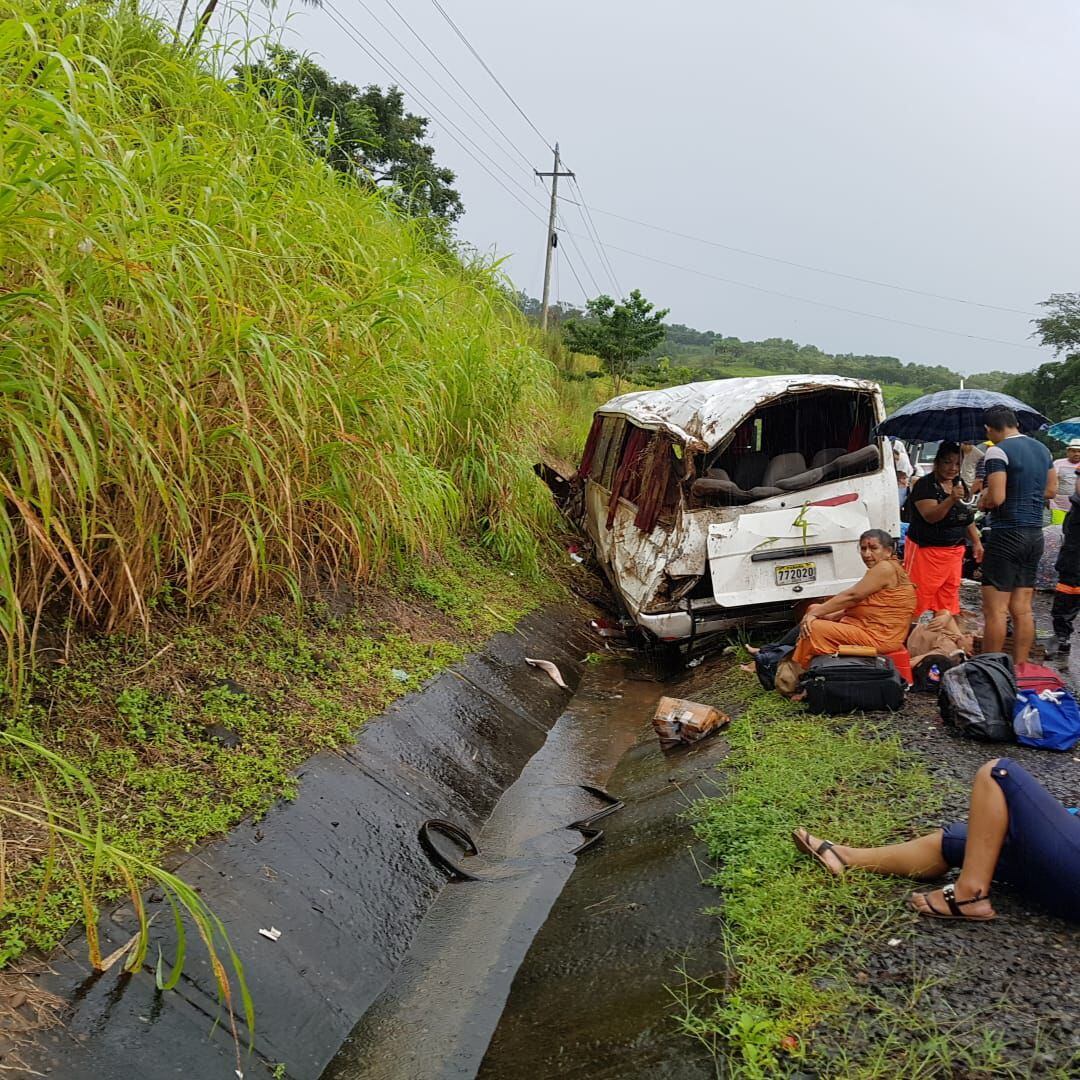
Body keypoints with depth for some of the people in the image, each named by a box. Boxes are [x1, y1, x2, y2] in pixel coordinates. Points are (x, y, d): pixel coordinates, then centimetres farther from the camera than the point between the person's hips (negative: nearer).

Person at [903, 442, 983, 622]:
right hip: (925, 549, -8)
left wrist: (976, 542, 16)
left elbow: (967, 518, 22)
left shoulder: (961, 486, 12)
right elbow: (930, 516, -26)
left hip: (954, 551, 8)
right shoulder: (925, 485, -12)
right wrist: (951, 499, -38)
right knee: (917, 596, -8)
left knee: (947, 597, 11)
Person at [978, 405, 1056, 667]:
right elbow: (1051, 490, 20)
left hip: (1007, 534, -8)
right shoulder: (1042, 449, 13)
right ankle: (1020, 669, 17)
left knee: (995, 609, -4)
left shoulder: (998, 451, -13)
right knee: (1022, 609, 12)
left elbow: (996, 498, -20)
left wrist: (983, 502, 0)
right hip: (1035, 535, 8)